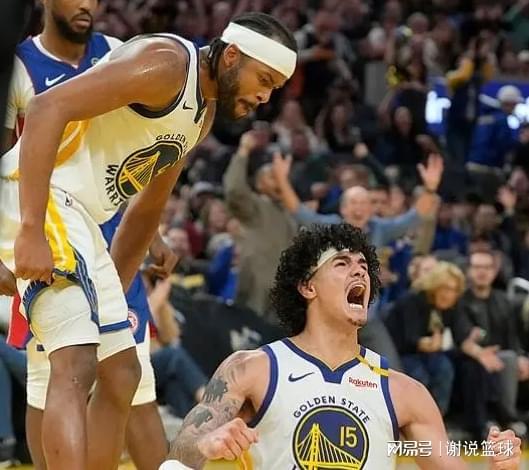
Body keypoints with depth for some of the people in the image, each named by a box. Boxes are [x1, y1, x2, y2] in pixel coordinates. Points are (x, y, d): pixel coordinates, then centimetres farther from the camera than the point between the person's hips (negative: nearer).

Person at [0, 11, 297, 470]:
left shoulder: (204, 112, 17)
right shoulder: (167, 62, -14)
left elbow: (149, 206, 28)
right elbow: (47, 109, -23)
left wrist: (112, 292, 26)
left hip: (81, 221, 11)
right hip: (38, 196, -11)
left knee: (120, 374, 13)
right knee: (77, 366, -22)